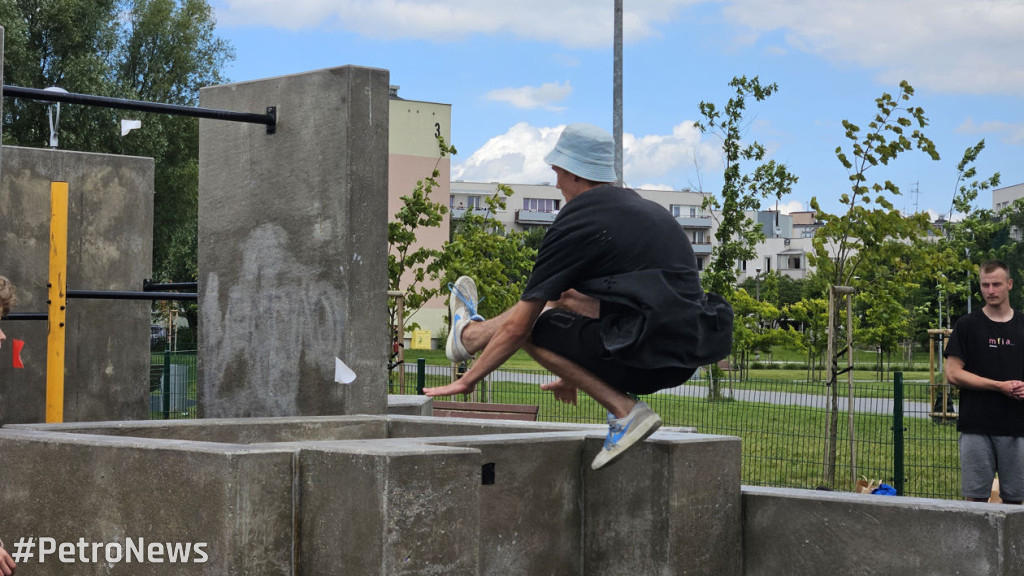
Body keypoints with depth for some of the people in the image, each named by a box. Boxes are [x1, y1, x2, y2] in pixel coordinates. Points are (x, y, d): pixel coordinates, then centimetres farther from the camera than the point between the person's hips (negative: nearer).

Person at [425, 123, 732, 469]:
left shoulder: (576, 223, -7)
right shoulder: (643, 209, 19)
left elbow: (519, 325, -3)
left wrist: (467, 381, 11)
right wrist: (575, 373, 42)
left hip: (645, 357, -9)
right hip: (683, 359, 9)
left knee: (532, 324, 8)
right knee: (563, 299, 24)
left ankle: (625, 411, 4)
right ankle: (469, 334, 47)